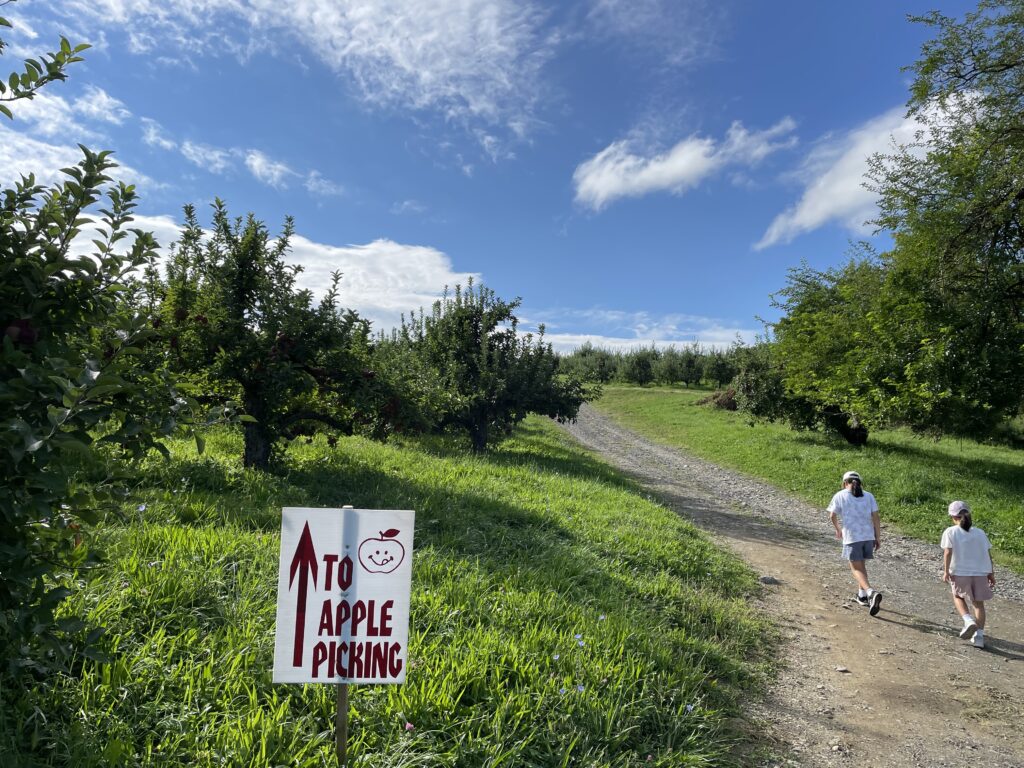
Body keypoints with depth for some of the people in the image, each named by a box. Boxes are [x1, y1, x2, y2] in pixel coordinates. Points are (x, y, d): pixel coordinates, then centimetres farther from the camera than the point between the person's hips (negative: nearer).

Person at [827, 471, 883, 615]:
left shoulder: (840, 496, 2)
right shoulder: (868, 496, 9)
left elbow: (832, 516, -1)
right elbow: (876, 518, 3)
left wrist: (838, 530, 17)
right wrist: (878, 538, 8)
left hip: (852, 537, -4)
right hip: (868, 536, 4)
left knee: (856, 568, -2)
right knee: (861, 564, 22)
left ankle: (871, 593, -25)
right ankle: (862, 595, 28)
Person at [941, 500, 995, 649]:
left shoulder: (950, 532, -2)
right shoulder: (980, 532, 9)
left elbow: (948, 552, -11)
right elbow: (988, 554, 8)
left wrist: (946, 571, -8)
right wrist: (991, 573, 16)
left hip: (960, 572, -3)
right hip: (981, 572, 3)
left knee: (958, 596, 22)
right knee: (979, 603, 16)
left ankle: (969, 620, -1)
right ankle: (979, 636, 12)